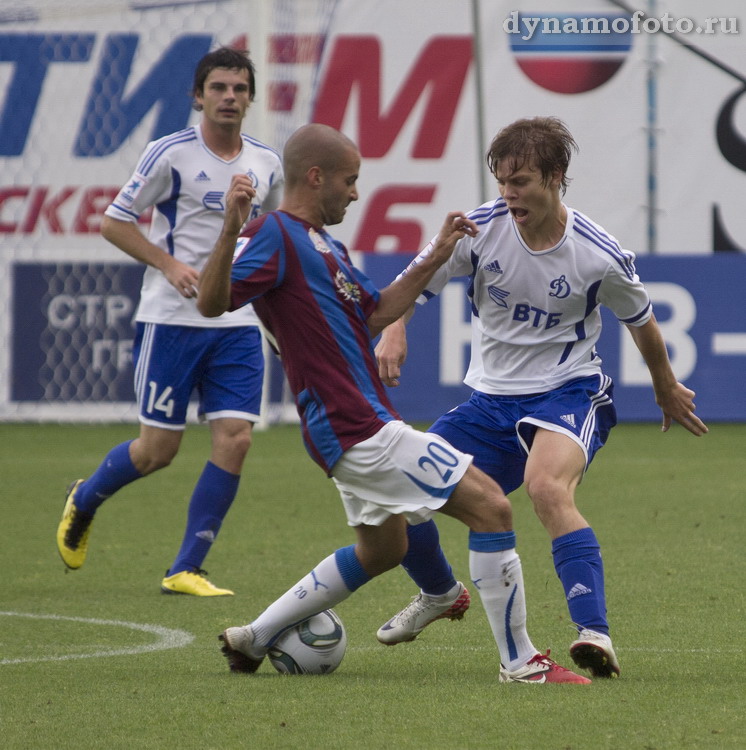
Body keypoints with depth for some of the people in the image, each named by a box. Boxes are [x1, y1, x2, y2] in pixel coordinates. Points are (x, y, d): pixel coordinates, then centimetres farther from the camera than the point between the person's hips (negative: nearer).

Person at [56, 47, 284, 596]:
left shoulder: (266, 164, 8)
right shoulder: (171, 154, -7)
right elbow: (115, 222, -4)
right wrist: (170, 264, -16)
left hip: (239, 324, 4)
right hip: (172, 319, -4)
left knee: (235, 439, -9)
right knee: (158, 449, -1)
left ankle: (186, 570, -1)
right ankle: (84, 500, 31)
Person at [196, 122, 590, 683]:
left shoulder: (322, 243, 18)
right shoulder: (274, 235, -13)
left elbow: (374, 313, 25)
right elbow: (212, 303, -26)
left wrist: (435, 260, 20)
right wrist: (231, 231, -41)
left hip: (355, 427, 11)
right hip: (358, 428, -11)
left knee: (381, 551, 28)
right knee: (491, 506, -11)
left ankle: (253, 638, 30)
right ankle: (520, 662, -6)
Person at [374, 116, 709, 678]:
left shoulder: (599, 257, -14)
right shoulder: (481, 229, -10)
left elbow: (641, 321, 6)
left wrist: (668, 390, 21)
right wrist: (393, 331, -23)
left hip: (567, 393, -5)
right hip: (490, 397, 5)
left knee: (547, 487, -36)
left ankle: (595, 634, -41)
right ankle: (438, 594, 31)